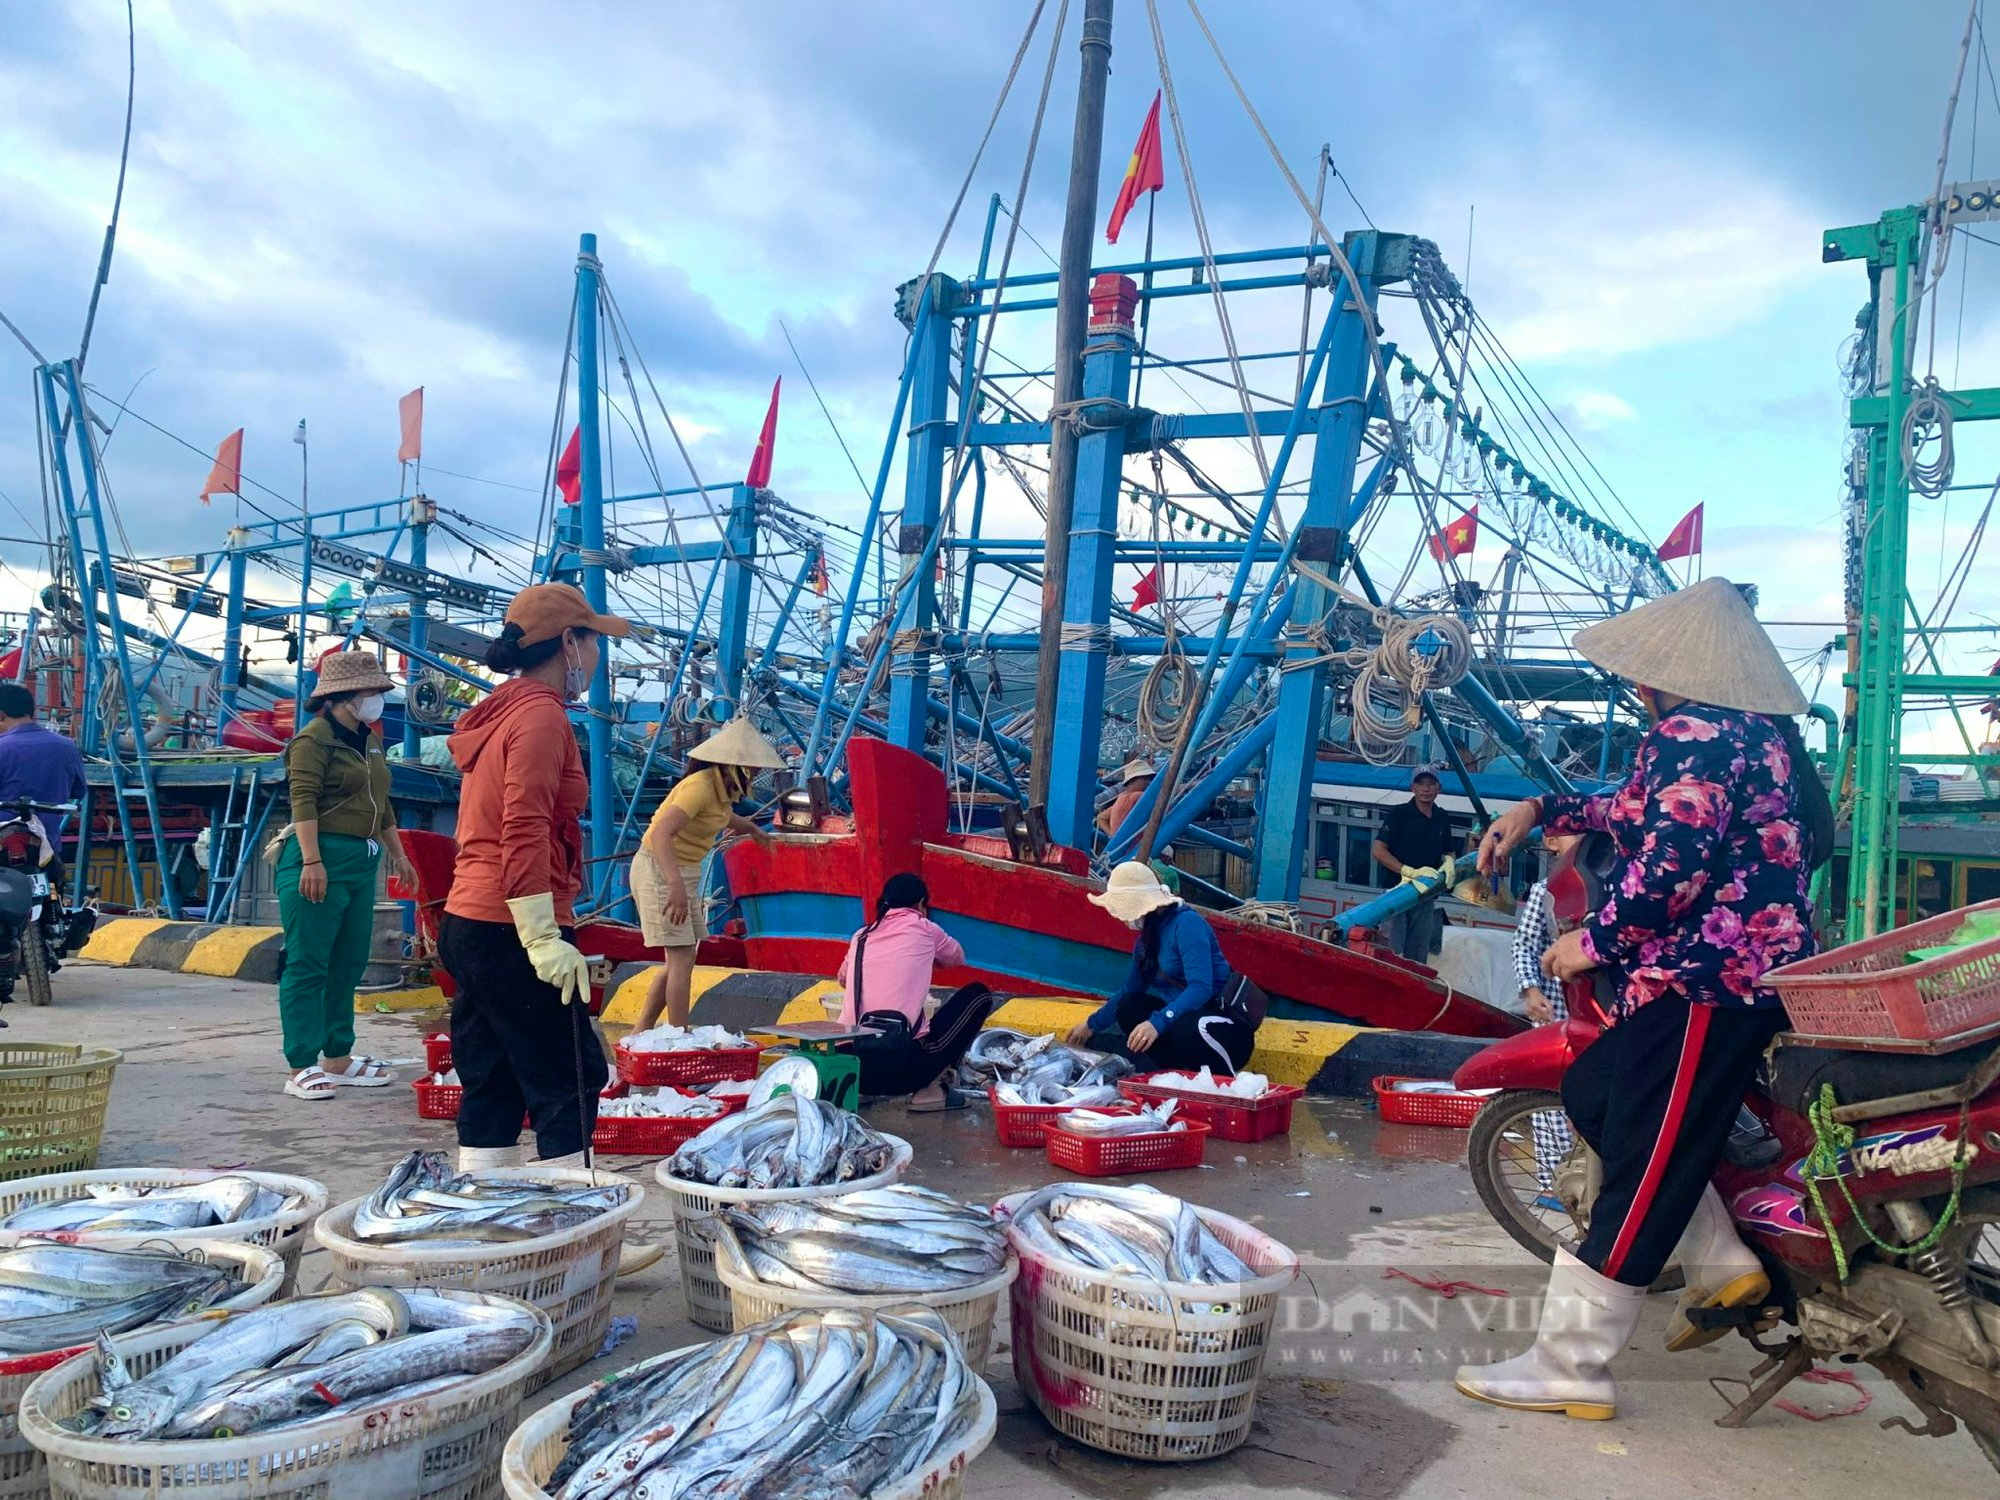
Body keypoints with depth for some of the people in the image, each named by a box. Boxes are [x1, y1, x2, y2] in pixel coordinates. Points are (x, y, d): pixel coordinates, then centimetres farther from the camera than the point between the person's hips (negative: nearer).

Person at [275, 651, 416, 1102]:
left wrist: (398, 854, 25)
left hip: (362, 863, 9)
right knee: (308, 964, -4)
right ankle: (302, 1068, 0)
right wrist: (312, 860, -23)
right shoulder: (314, 739, -8)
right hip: (321, 858, -9)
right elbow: (303, 802, -16)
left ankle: (338, 1059, 20)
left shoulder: (369, 741, 18)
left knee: (349, 964, 12)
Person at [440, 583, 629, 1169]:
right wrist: (544, 938, -21)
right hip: (509, 931, -10)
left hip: (467, 924, 10)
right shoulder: (541, 714, -11)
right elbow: (525, 833, -20)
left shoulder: (500, 713, 18)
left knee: (491, 1087, 12)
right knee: (572, 1080, -5)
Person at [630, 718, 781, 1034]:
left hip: (681, 872, 10)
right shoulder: (700, 786, -23)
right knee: (682, 959, -11)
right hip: (659, 870, -10)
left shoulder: (722, 787, 5)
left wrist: (752, 829, 50)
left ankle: (642, 1033, 20)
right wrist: (676, 886, -44)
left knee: (679, 959, 12)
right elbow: (661, 834, -35)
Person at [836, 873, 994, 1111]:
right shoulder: (923, 928, 9)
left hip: (849, 1068, 6)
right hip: (901, 1062, -6)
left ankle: (863, 1090, 13)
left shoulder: (861, 936, 18)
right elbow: (957, 957, 30)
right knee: (979, 994, 12)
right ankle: (930, 1089, 5)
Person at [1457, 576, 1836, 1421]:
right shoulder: (1755, 733, 19)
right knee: (1594, 1096, 18)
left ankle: (1569, 1368, 2)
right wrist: (1541, 810, 28)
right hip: (1759, 967, 11)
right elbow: (1647, 812, 31)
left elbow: (1674, 857, -26)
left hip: (1706, 980, -11)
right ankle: (1722, 1263, 16)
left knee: (1643, 1166, -6)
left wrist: (1595, 941, -14)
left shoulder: (1692, 733, -14)